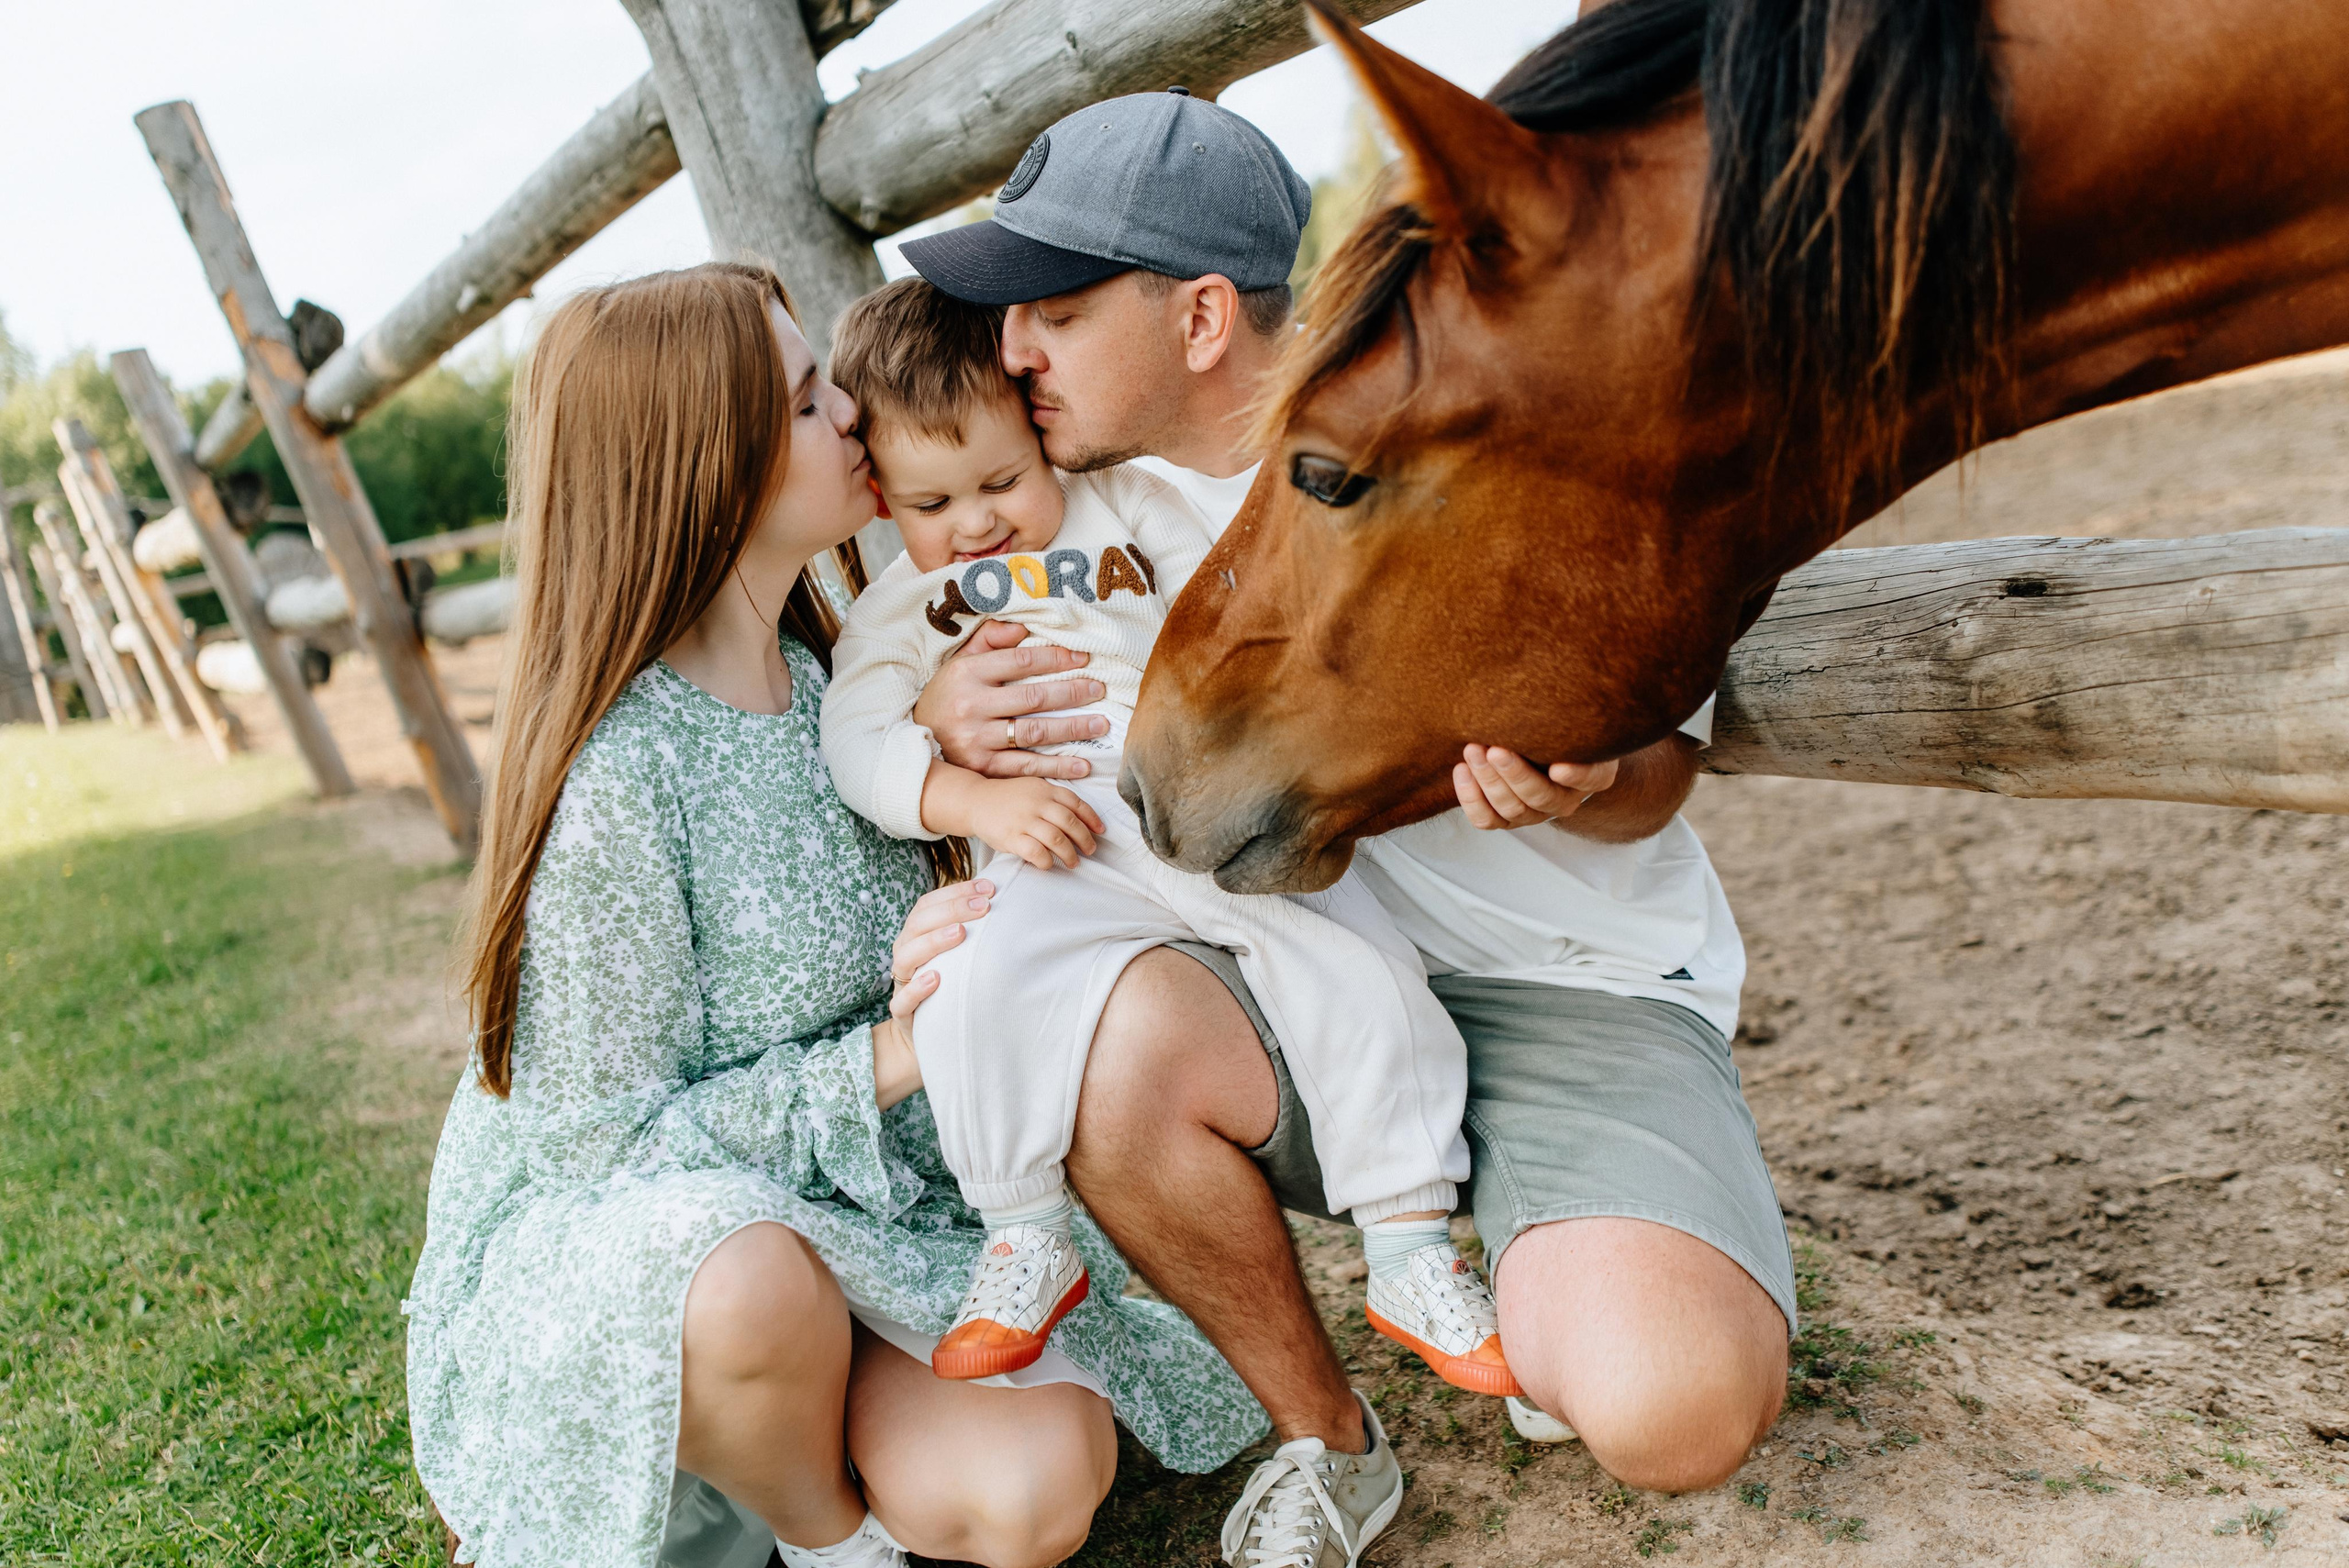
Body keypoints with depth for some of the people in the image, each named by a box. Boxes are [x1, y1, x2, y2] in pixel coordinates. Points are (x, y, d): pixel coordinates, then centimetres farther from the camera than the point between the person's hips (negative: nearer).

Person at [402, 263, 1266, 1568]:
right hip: (590, 1234, -5)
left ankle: (749, 1447, 11)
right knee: (753, 1286, -40)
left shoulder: (819, 678, 0)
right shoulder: (617, 776, -23)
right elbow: (612, 1134, -19)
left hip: (846, 1203, 6)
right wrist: (887, 1055, -29)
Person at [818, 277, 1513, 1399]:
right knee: (970, 978, -30)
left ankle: (1412, 1255, 1)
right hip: (1063, 856, -1)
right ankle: (1025, 1243, -9)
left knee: (1364, 976, -15)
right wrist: (980, 800, -13)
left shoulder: (1128, 510, 20)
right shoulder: (899, 609, 19)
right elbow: (860, 741, 5)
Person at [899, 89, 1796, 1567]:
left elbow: (1655, 770, -5)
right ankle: (1325, 1442, -1)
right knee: (1107, 1042, -31)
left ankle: (1553, 1293, 13)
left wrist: (1573, 781, -30)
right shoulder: (1102, 481, 1)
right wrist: (949, 715, -14)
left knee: (1674, 1411, -29)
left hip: (1579, 987, -3)